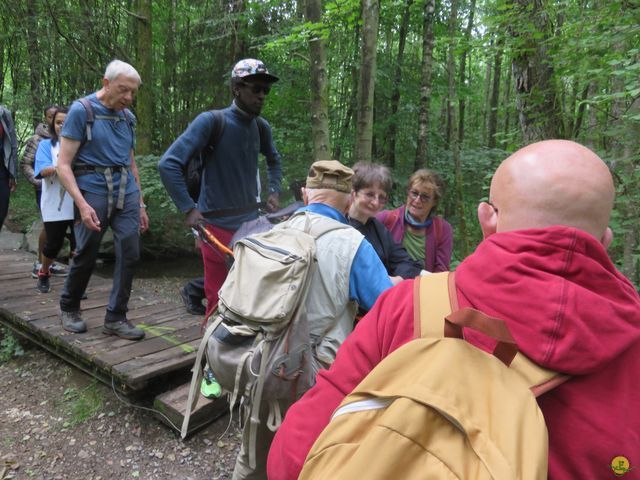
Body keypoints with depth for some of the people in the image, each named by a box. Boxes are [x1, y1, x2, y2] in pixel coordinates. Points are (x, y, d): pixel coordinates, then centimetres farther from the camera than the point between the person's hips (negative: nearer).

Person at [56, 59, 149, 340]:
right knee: (86, 258, 4)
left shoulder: (127, 116, 12)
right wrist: (82, 204, -20)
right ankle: (69, 308, 30)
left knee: (129, 254, -3)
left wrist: (140, 204, 17)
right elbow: (63, 164, -9)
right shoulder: (81, 110, -5)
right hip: (94, 193, -5)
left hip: (127, 194, 5)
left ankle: (115, 318, 9)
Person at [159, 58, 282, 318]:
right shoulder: (211, 121, -12)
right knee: (219, 299, 0)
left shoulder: (261, 126, 6)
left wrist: (274, 192, 14)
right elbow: (168, 164, -15)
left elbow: (274, 159, 27)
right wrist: (189, 209, -17)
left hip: (251, 221, 6)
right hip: (218, 225, -5)